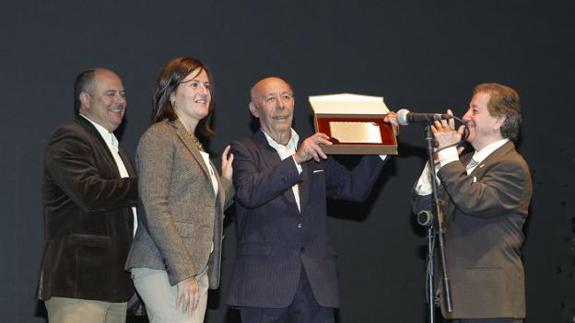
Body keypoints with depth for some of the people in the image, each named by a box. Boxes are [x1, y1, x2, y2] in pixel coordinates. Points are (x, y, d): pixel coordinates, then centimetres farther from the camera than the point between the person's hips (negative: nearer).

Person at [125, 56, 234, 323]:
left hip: (195, 270, 8)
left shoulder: (195, 146, 23)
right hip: (165, 269, -8)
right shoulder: (159, 136, -3)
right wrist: (183, 274, -17)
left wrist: (227, 180, 13)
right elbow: (154, 209, -13)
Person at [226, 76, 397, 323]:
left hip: (316, 282, 4)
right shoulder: (244, 151, 2)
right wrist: (296, 160, -24)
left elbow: (354, 188, 14)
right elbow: (248, 194, -17)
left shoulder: (315, 153, 18)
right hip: (264, 282, -4)